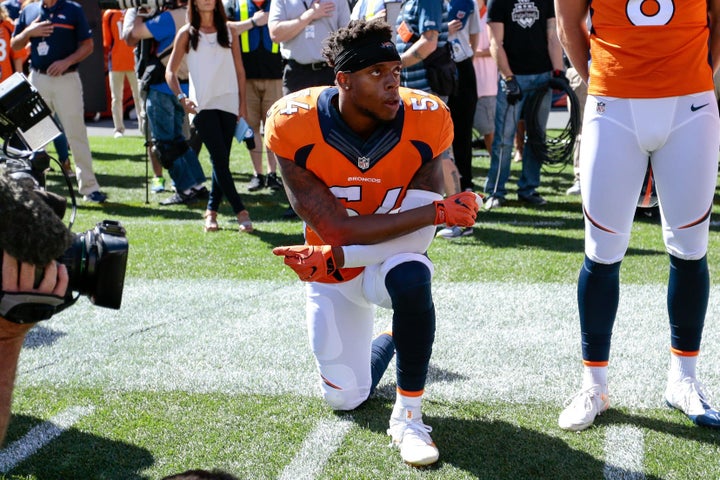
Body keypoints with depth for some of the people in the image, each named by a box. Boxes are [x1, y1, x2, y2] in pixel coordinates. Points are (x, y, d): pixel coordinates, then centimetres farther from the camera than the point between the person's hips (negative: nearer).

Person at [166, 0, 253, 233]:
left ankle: (211, 212, 12)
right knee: (220, 159, -11)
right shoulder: (187, 33, 5)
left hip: (228, 103, 3)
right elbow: (170, 71, 4)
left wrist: (242, 102, 7)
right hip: (203, 104, -3)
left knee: (221, 161, 3)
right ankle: (240, 211, -12)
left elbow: (239, 69, 14)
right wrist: (181, 97, -10)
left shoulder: (227, 30, 12)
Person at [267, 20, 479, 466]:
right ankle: (390, 341, 45)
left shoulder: (424, 121, -23)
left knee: (411, 276, -39)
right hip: (332, 276, 1)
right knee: (344, 397, 10)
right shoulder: (295, 125, -26)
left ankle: (409, 415, -19)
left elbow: (416, 232, -20)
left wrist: (332, 257, -27)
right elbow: (337, 229, -30)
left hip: (390, 261, -1)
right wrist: (438, 212, -34)